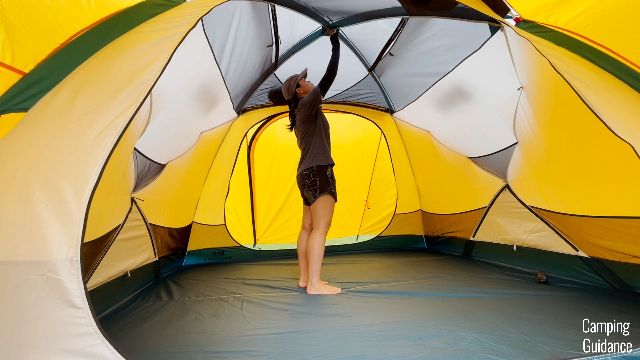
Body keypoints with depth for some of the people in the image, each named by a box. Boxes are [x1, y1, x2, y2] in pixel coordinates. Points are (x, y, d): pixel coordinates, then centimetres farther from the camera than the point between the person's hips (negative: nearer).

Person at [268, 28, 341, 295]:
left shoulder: (299, 113, 17)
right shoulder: (308, 105, -7)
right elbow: (330, 75, -13)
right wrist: (335, 41, -6)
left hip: (307, 173, 10)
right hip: (318, 173, -10)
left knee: (308, 227, 10)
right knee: (320, 228, -12)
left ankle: (304, 278, 15)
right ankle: (315, 284, -12)